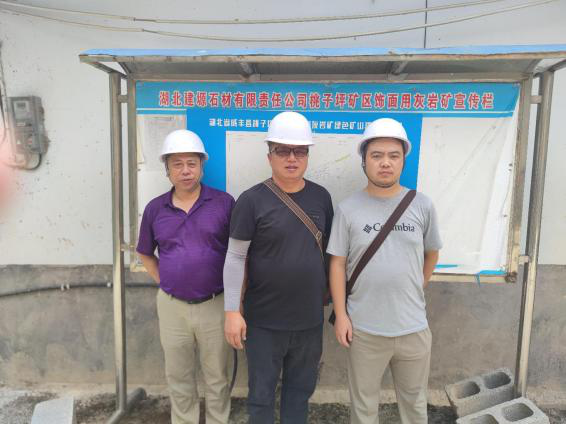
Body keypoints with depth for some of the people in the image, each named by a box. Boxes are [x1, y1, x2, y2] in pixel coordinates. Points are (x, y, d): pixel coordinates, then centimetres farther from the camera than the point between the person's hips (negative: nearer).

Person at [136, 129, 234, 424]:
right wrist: (163, 282, 4)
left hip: (215, 305, -2)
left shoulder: (224, 203, -8)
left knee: (217, 375, 15)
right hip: (171, 306, 3)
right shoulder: (155, 209, 1)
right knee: (178, 376, 19)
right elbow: (145, 254, 14)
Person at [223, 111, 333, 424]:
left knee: (300, 389, 20)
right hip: (264, 320, -3)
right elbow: (235, 258, -10)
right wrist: (232, 311, -11)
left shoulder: (321, 197, 2)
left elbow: (329, 250, 9)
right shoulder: (252, 200, -11)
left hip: (310, 319, 4)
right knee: (261, 393, 14)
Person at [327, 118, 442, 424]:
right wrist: (341, 315, -6)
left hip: (414, 327, 2)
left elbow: (432, 253, 11)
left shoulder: (422, 205, -2)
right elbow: (337, 264, -4)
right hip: (364, 329, -1)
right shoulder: (348, 208, -7)